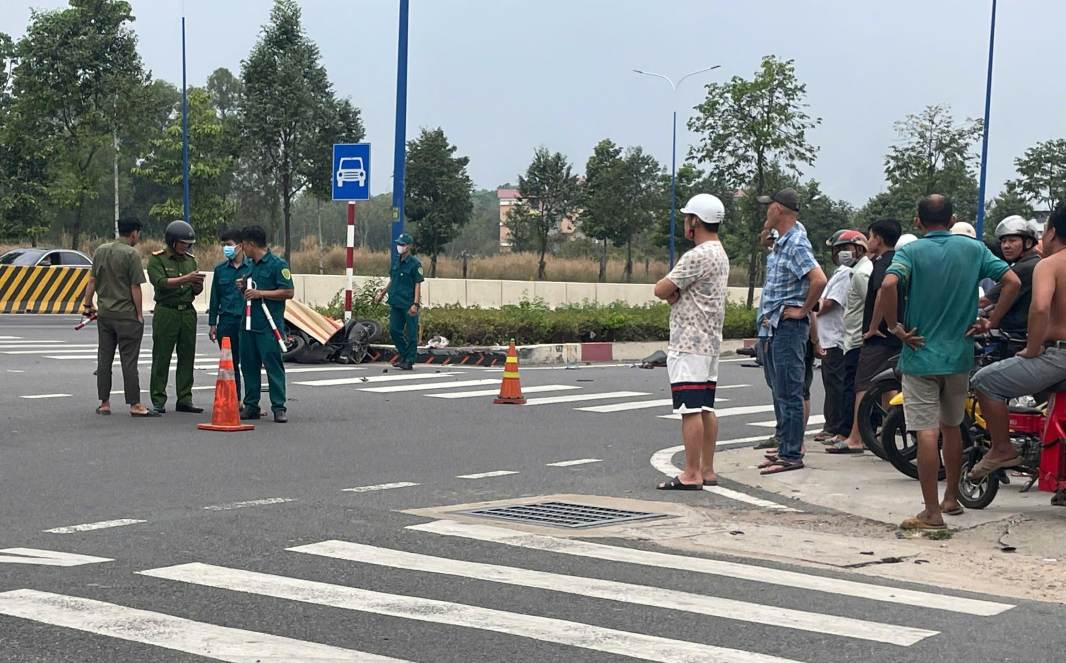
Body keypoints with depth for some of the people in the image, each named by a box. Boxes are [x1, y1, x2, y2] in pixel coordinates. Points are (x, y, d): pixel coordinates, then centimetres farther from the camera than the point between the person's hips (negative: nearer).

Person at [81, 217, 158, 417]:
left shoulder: (100, 251, 8)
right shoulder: (131, 254, -11)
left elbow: (92, 281, 10)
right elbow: (135, 288, -12)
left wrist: (87, 303, 18)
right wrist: (140, 314, -6)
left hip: (104, 313, 6)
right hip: (126, 315, -6)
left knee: (104, 359, 10)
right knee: (129, 361, -4)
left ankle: (104, 403, 13)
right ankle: (135, 405, -2)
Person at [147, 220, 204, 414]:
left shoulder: (190, 260, 14)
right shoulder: (157, 259, -3)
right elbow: (161, 283, -18)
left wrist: (197, 286, -9)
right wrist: (186, 278, -26)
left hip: (188, 313, 5)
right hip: (166, 312, -5)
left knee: (187, 358, 5)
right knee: (161, 358, -2)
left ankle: (184, 400, 10)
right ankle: (158, 401, 3)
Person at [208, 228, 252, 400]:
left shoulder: (252, 267, 0)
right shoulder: (220, 269, 10)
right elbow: (215, 297, 13)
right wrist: (212, 324, 12)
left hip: (247, 320, -3)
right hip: (226, 321, 3)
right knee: (230, 363, 6)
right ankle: (234, 400, 13)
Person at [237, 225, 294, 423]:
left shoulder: (278, 264, -9)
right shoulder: (251, 265, 16)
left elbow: (288, 292, -14)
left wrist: (259, 293, -17)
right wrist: (244, 287, 6)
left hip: (269, 326, -8)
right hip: (249, 324, 8)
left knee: (273, 366, -6)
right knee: (248, 365, 10)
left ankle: (279, 407, -2)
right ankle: (251, 405, 18)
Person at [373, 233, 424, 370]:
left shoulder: (415, 263, -9)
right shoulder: (396, 261, 11)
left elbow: (418, 284, -11)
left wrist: (416, 304, -17)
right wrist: (383, 292, 20)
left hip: (409, 304, -7)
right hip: (395, 303, 7)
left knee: (411, 333, -1)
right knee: (394, 330, 8)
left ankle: (409, 361, 5)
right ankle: (403, 354, 24)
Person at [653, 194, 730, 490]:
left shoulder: (697, 256, -17)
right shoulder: (720, 254, 16)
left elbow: (660, 290, -15)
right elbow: (670, 292, 17)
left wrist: (670, 291, 5)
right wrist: (675, 292, -4)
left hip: (689, 345, -10)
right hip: (710, 343, 10)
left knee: (690, 409, -9)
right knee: (705, 408, 12)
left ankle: (692, 475, -8)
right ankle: (707, 471, 16)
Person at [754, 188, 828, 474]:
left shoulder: (796, 245, -17)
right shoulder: (781, 242, 14)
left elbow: (819, 280, -29)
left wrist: (804, 310, -19)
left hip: (789, 326, -10)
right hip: (773, 327, 10)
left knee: (788, 394, -7)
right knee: (779, 391, 15)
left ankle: (792, 455, -4)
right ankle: (786, 448, 22)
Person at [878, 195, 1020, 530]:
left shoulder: (910, 251, -7)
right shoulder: (973, 249, 4)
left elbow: (888, 284, -26)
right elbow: (1012, 282, -4)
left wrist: (894, 327, -15)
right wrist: (990, 322, 0)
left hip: (920, 354, -4)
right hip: (960, 354, 4)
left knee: (927, 432, -5)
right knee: (952, 427, 20)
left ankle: (932, 513, -5)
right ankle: (951, 499, 31)